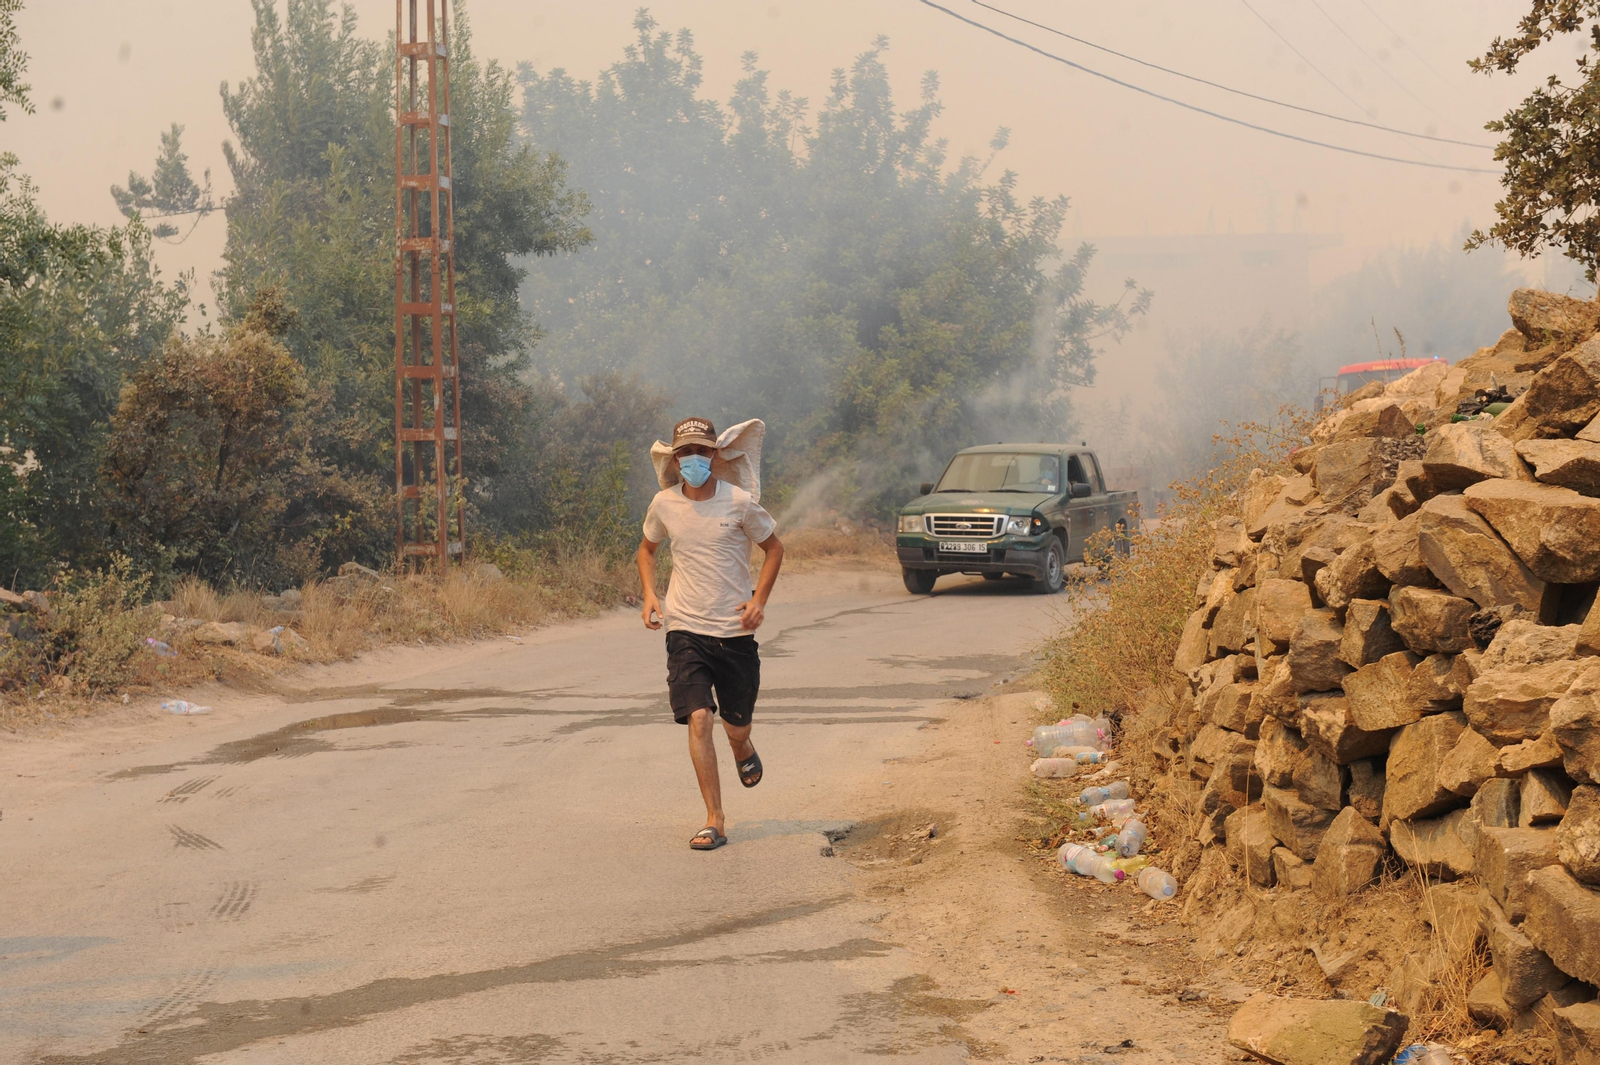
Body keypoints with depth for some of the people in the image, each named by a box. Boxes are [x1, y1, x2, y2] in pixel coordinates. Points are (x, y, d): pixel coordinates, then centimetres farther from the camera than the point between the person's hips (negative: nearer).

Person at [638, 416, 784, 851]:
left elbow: (773, 547, 7)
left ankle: (743, 749, 49)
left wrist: (759, 599, -6)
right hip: (685, 630, 0)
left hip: (735, 631, 0)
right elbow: (648, 549, 19)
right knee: (698, 719, -15)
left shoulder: (739, 502, -7)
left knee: (736, 725, 9)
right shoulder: (664, 504, -1)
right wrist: (649, 594, 2)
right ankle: (714, 821, -10)